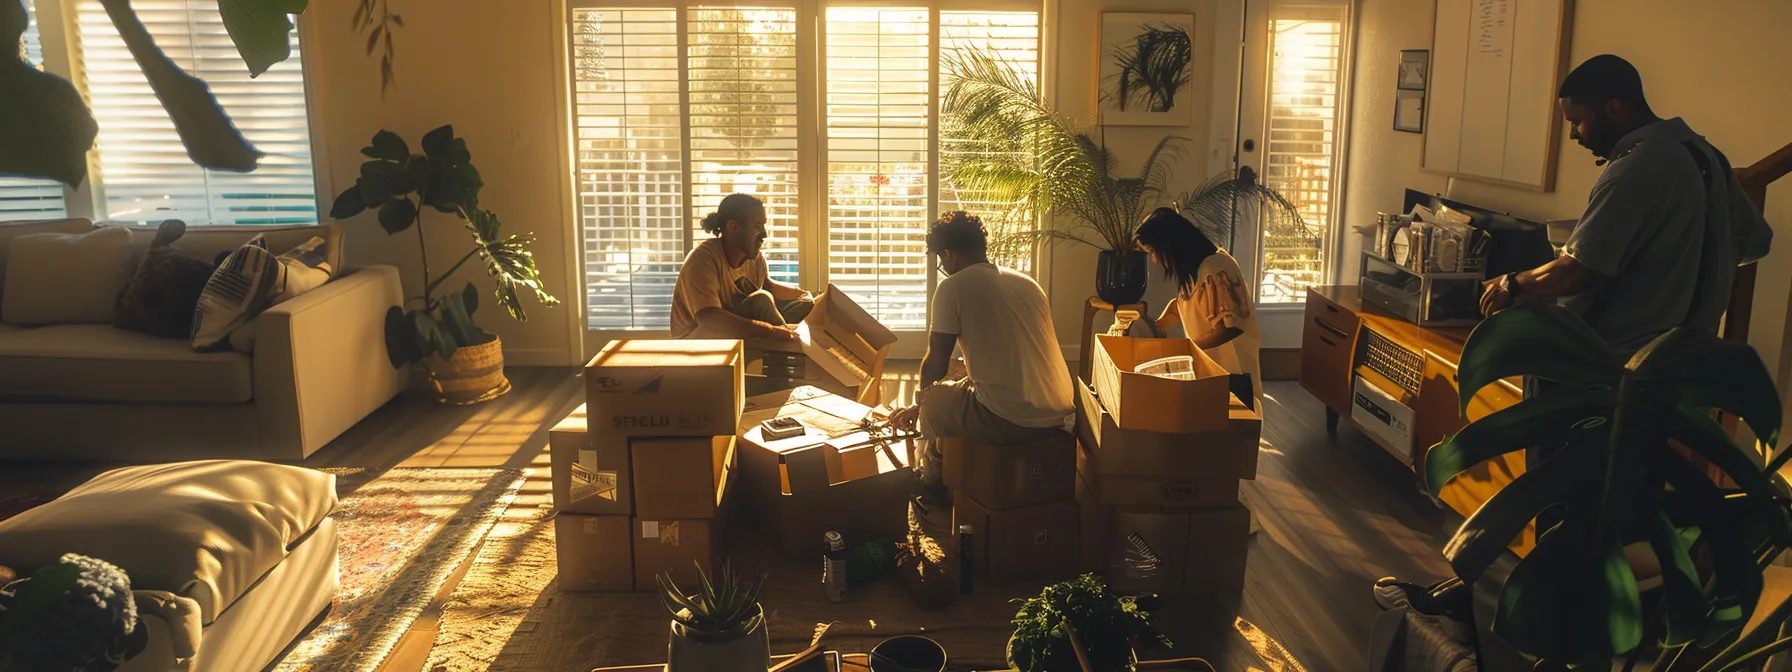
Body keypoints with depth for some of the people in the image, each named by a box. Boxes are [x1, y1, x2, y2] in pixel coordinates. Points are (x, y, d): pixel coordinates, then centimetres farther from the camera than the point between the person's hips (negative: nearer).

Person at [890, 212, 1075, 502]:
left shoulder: (953, 287, -4)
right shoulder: (1028, 283, 16)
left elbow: (935, 366, 2)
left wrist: (919, 403, 23)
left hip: (1007, 422, -7)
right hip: (1058, 417, 7)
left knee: (934, 399, 21)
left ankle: (933, 497, 38)